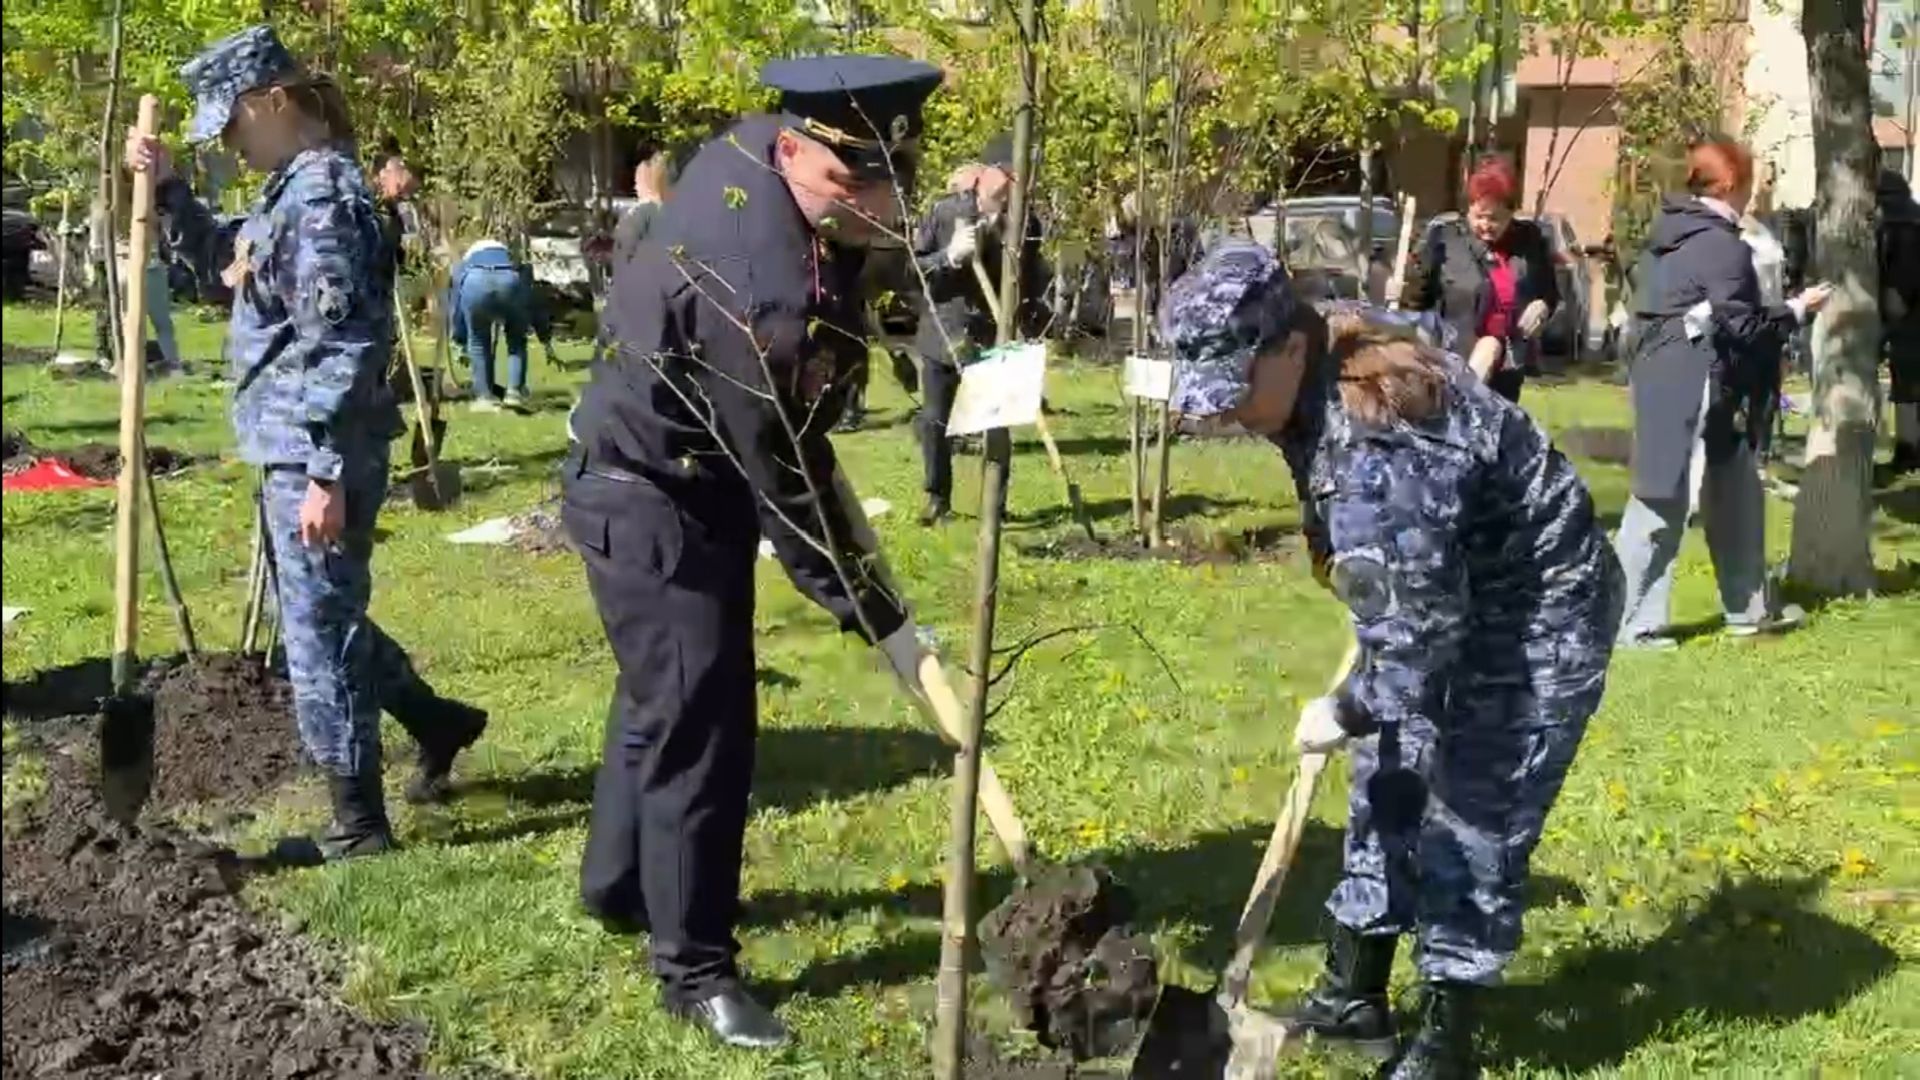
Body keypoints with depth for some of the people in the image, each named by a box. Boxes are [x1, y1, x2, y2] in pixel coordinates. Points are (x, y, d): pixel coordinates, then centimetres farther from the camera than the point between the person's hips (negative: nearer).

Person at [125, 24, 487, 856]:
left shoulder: (324, 195, -18)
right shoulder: (293, 187, 14)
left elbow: (341, 349, -22)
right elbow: (224, 262, 30)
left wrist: (328, 474, -23)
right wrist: (168, 189, 15)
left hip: (314, 452, -10)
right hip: (296, 446, 10)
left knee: (317, 631, -1)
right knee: (324, 616, 21)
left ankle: (358, 823, 9)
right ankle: (437, 721, 37)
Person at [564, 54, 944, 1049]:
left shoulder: (754, 145, -11)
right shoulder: (759, 294, -37)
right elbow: (783, 487, -28)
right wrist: (880, 622, -19)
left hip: (686, 476, 10)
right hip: (649, 499, -10)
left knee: (663, 692, 23)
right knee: (698, 724, -5)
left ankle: (619, 883, 42)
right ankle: (694, 968, 8)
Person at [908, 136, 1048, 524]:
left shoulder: (1025, 224, -2)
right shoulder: (944, 211, -6)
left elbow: (1033, 287, 2)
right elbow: (909, 267, -5)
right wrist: (950, 256, -21)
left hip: (994, 341, 0)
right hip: (942, 336, 0)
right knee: (934, 421, 5)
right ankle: (938, 498, 21)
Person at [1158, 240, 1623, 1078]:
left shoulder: (1379, 443, -36)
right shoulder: (1326, 383, -7)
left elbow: (1419, 628, -33)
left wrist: (1348, 712, -18)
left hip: (1539, 622, -10)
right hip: (1454, 600, 10)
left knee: (1474, 825, -3)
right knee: (1387, 790, 16)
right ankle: (1354, 996, 30)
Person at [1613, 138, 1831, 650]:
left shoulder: (1670, 231, 12)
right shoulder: (1721, 244, -16)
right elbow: (1742, 327, -15)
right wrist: (1797, 310, -3)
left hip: (1665, 379, 10)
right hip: (1692, 387, -10)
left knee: (1736, 490, 18)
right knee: (1662, 502, -5)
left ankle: (1748, 607, 26)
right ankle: (1627, 622, 0)